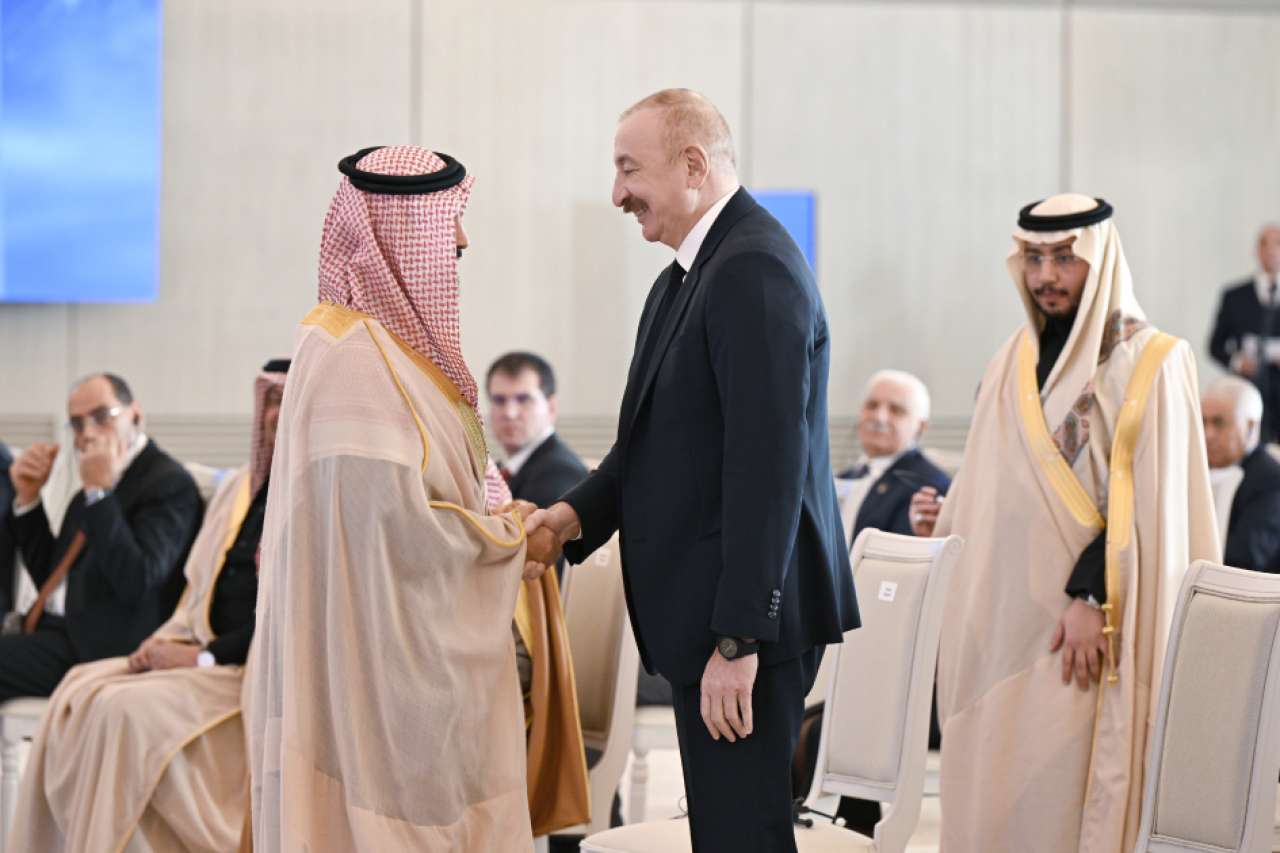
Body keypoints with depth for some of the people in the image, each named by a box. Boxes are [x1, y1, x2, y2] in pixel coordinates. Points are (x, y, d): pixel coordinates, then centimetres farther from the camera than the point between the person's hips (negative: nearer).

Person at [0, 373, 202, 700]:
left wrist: (99, 491, -19)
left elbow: (136, 584, -20)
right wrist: (27, 498, 9)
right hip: (77, 635, 8)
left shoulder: (170, 483, -8)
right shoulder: (94, 489, 17)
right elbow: (49, 578, 21)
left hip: (116, 649, -8)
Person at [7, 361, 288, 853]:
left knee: (130, 708, -27)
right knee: (81, 691, -13)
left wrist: (203, 656, -16)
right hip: (207, 658, 8)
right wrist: (169, 641, 1)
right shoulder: (238, 488, 19)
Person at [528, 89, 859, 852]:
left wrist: (739, 639, -24)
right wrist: (580, 514, 1)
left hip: (748, 616, -10)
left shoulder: (755, 269, -17)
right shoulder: (689, 274, 16)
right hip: (705, 615, 10)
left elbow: (768, 462, -22)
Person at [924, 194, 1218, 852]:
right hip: (1001, 620, 6)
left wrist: (1092, 598, -17)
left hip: (1084, 626, -6)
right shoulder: (1013, 362, 14)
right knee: (989, 796, 4)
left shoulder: (1150, 364, -4)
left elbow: (1145, 500, -11)